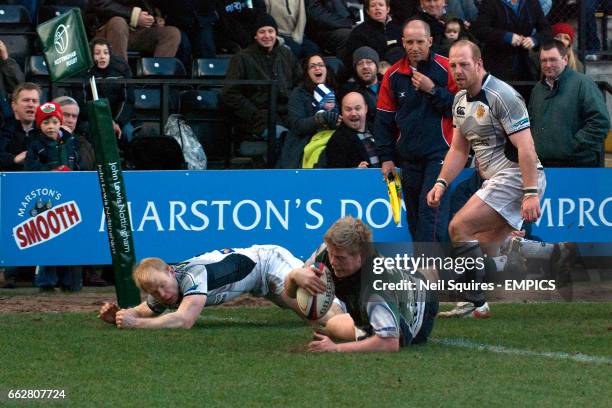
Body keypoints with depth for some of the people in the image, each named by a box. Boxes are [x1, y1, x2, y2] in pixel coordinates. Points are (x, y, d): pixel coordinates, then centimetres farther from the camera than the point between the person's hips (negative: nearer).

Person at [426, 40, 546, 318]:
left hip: (516, 177, -10)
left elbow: (526, 147, -21)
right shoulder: (461, 100, 12)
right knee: (485, 247, 9)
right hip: (495, 179, 10)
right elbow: (459, 149, 20)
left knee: (460, 227, -15)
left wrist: (531, 193, -27)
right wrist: (441, 184, 6)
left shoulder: (502, 96, -16)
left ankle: (475, 303, -13)